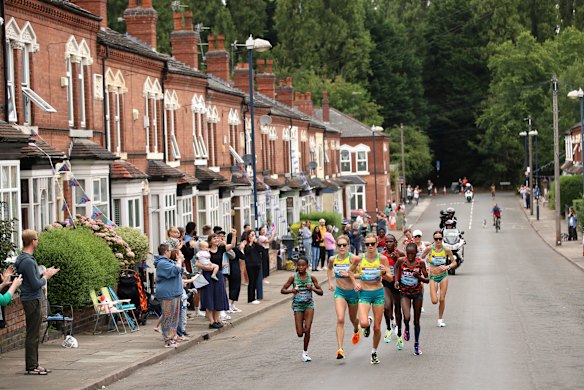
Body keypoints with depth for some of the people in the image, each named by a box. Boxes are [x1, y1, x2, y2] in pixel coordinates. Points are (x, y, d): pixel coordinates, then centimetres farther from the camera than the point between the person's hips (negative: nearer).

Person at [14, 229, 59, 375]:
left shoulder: (23, 258, 12)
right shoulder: (28, 261, -20)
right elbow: (35, 284, -21)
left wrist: (44, 274, 10)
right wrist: (46, 276, -5)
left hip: (32, 300, 10)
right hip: (32, 300, -10)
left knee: (33, 334, 15)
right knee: (32, 334, -5)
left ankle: (34, 364, 20)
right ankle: (31, 367, 0)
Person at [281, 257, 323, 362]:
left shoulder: (311, 277, -1)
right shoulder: (293, 277, -4)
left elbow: (321, 292, 3)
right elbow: (282, 290, 2)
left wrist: (312, 288, -16)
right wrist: (291, 291, -19)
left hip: (309, 304, 0)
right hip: (298, 305, 0)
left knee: (307, 329, -14)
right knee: (300, 334, -4)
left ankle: (305, 352, 2)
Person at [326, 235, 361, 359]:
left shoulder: (352, 258, -16)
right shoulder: (333, 259, -2)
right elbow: (329, 268, 21)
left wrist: (349, 274, -34)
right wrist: (330, 282, 14)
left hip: (352, 292, -1)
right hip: (339, 292, 1)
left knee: (353, 319, 18)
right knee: (340, 319, -17)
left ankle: (356, 330, 57)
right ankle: (340, 349, -20)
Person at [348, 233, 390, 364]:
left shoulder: (382, 259, -7)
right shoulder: (359, 259, -5)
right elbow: (350, 271, 14)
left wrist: (384, 272, -28)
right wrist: (355, 283, 0)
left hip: (378, 293, 0)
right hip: (364, 294, 0)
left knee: (377, 328, 4)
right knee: (363, 323, -22)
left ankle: (374, 352, 26)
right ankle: (368, 324, 17)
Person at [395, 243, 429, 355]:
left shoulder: (420, 263, -11)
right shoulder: (401, 261, -11)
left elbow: (427, 280, -5)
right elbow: (396, 267, 13)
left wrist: (419, 277, -26)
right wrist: (396, 280, -1)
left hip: (417, 293, 1)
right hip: (404, 292, 0)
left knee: (416, 321, 7)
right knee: (407, 317, -20)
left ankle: (417, 344, 22)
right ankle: (406, 328, 16)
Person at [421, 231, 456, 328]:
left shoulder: (446, 250, -7)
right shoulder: (429, 249, -10)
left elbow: (454, 262, 2)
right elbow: (421, 258, 3)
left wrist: (447, 267, -15)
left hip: (443, 276, 1)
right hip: (433, 277, -1)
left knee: (442, 299, -1)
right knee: (434, 301, -10)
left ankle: (440, 319, 19)